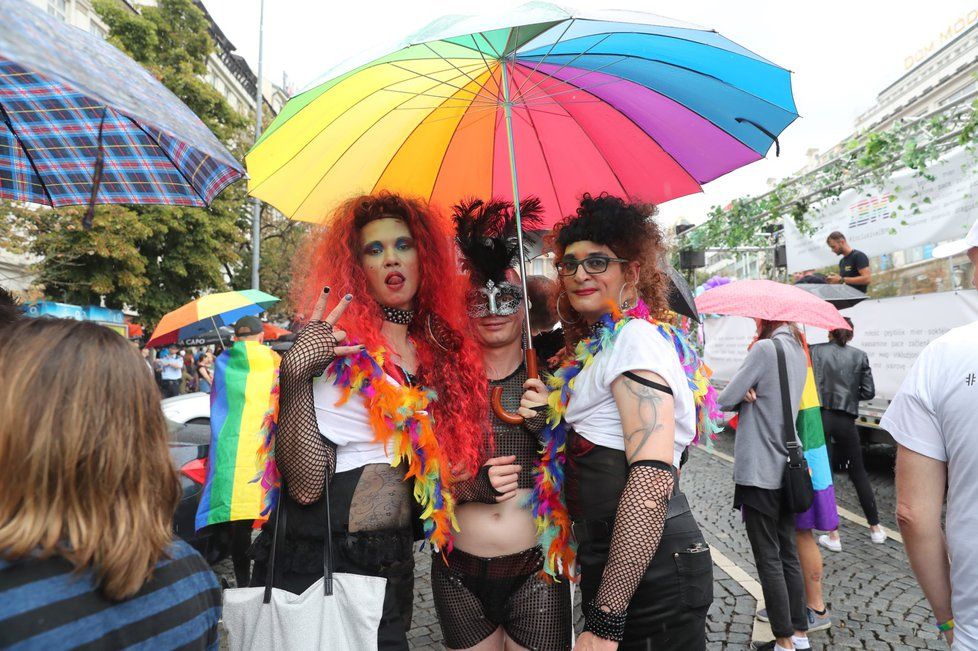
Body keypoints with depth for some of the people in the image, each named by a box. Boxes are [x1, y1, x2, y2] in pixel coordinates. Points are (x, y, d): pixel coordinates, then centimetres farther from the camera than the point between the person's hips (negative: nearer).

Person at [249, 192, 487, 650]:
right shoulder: (335, 346, -15)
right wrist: (294, 370, -30)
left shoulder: (439, 350, 2)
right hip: (313, 563, -5)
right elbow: (305, 483, -23)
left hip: (392, 565, 6)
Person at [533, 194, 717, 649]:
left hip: (648, 573, -9)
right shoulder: (601, 347, 12)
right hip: (614, 565, 9)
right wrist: (554, 415, -4)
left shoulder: (636, 338, -15)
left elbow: (652, 480, -25)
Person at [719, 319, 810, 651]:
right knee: (788, 555, 17)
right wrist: (748, 393, -2)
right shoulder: (798, 351, 9)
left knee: (768, 560, 4)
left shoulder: (765, 348, -17)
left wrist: (742, 395, 5)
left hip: (759, 473, -8)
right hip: (786, 470, 8)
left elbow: (725, 400, -15)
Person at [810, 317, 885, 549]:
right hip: (846, 420, 2)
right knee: (858, 472, 19)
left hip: (819, 417, -2)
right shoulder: (859, 356, 4)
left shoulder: (815, 351, -1)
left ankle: (833, 536, 10)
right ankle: (875, 528, 29)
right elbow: (868, 392, 3)